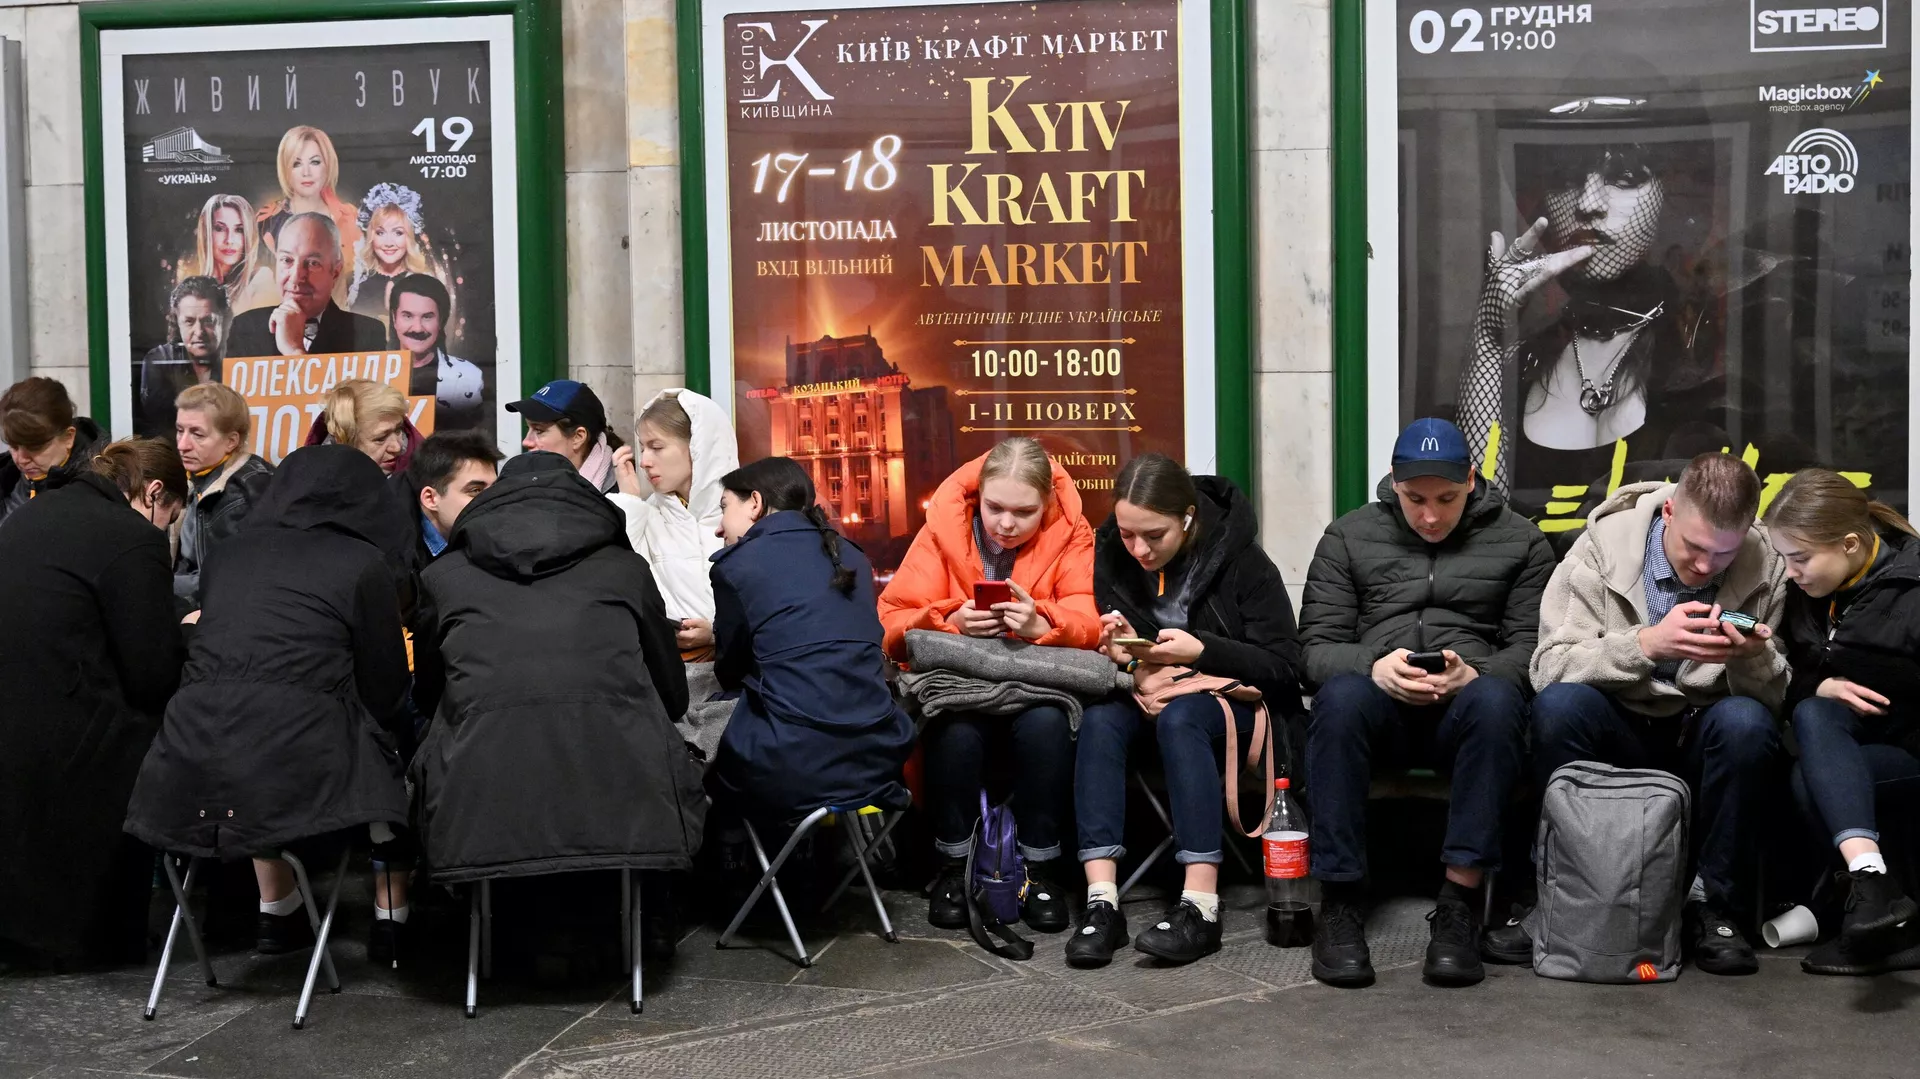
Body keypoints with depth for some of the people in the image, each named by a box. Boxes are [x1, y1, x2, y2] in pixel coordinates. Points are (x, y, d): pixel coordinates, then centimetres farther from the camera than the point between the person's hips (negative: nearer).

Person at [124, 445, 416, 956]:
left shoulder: (230, 551, 17)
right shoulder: (362, 561, 5)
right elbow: (384, 683, 9)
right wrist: (394, 734, 29)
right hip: (295, 773, -5)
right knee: (387, 755, 24)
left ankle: (277, 915, 41)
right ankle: (392, 919, 29)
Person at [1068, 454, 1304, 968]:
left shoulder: (1242, 560, -15)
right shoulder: (1111, 553, -3)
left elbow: (1285, 665, -15)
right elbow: (1108, 650, 9)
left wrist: (1201, 650, -28)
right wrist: (1120, 650, -15)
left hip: (1234, 698, -4)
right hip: (1150, 692, 4)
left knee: (1179, 718, -37)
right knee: (1099, 719, -29)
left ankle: (1200, 908, -40)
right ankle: (1102, 903, -36)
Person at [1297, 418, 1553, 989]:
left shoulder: (1519, 541, 14)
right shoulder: (1348, 537, 15)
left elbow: (1532, 646, 5)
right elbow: (1317, 645, 7)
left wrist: (1476, 673, -17)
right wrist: (1375, 668, -15)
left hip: (1467, 703, 0)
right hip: (1380, 704, 0)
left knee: (1496, 700, -37)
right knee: (1341, 696, -35)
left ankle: (1460, 904, -34)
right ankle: (1338, 905, -31)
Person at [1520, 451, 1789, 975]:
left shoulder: (1765, 565, -6)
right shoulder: (1605, 544, -11)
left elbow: (1773, 696, -3)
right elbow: (1549, 665, -19)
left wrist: (1754, 657, -27)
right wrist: (1647, 643, -33)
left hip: (1701, 742, 1)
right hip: (1616, 731, -1)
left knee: (1746, 721, -32)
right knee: (1558, 703, -32)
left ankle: (1711, 903, -15)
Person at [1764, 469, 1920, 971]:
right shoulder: (1802, 593, 2)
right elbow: (1787, 684, 5)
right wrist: (1820, 689, -15)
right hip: (1842, 742, 6)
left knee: (1810, 782, -30)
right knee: (1812, 716, -29)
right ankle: (1870, 875, -43)